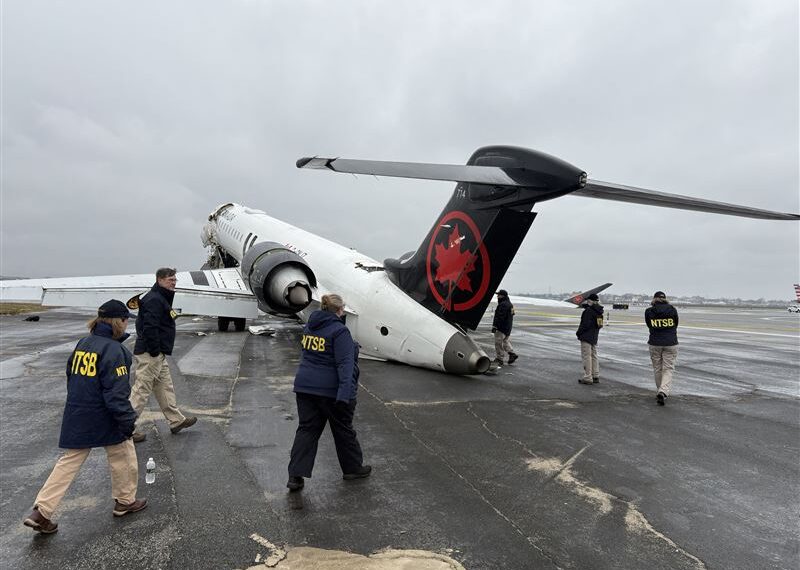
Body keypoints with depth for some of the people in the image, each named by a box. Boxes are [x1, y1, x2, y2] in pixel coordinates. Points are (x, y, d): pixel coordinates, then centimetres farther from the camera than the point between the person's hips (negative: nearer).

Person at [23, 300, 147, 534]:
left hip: (76, 418, 7)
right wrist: (127, 420, -15)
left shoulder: (82, 344, 6)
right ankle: (125, 501, 28)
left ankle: (41, 511, 11)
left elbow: (71, 379, 16)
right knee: (123, 457, 13)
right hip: (104, 418, -7)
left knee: (69, 462, 15)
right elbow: (116, 393, -22)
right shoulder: (113, 349, -20)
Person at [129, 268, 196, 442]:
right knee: (141, 390, -3)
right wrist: (155, 351, -22)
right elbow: (149, 327, -26)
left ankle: (176, 420, 28)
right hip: (149, 355, -11)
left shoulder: (162, 298, 17)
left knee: (165, 387, 17)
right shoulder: (154, 300, -18)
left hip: (158, 355, 11)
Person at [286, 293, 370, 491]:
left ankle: (296, 475, 6)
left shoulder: (309, 327, 8)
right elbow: (345, 364, -22)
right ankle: (352, 468, 28)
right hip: (331, 390, -6)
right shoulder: (339, 331, -16)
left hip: (305, 386, 6)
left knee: (306, 429, 10)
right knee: (343, 430, 11)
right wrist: (345, 393, -27)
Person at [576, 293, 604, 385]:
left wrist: (578, 332, -9)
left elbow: (585, 324, -21)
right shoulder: (598, 311, 10)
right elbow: (600, 325, 15)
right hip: (594, 337, 9)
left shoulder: (589, 311, -18)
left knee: (586, 356, -5)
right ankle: (596, 377, 21)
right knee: (594, 356, 15)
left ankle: (588, 378, -4)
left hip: (586, 337, -9)